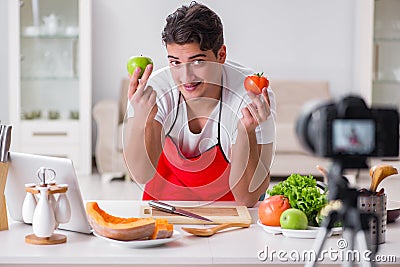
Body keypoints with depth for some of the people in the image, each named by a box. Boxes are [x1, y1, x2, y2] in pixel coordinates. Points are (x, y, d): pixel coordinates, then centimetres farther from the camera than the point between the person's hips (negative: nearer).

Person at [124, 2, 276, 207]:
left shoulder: (253, 98, -24)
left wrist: (247, 131, -39)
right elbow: (142, 175, -26)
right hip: (165, 200, 1)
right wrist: (141, 119, -42)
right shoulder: (155, 90, -19)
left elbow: (247, 199, -24)